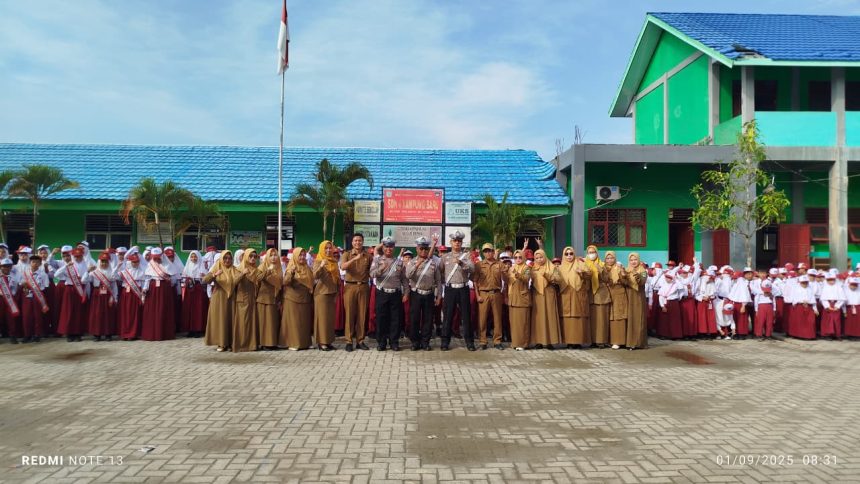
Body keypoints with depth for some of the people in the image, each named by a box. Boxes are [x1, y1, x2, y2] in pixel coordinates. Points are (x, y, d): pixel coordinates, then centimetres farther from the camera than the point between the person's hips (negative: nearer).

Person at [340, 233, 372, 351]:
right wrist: (355, 259, -25)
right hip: (350, 286, -1)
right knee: (349, 314, -1)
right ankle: (349, 341, 5)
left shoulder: (368, 256, 9)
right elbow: (343, 267, -15)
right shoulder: (347, 254, 4)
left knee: (362, 314, 4)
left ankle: (360, 340, 11)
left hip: (363, 287, 2)